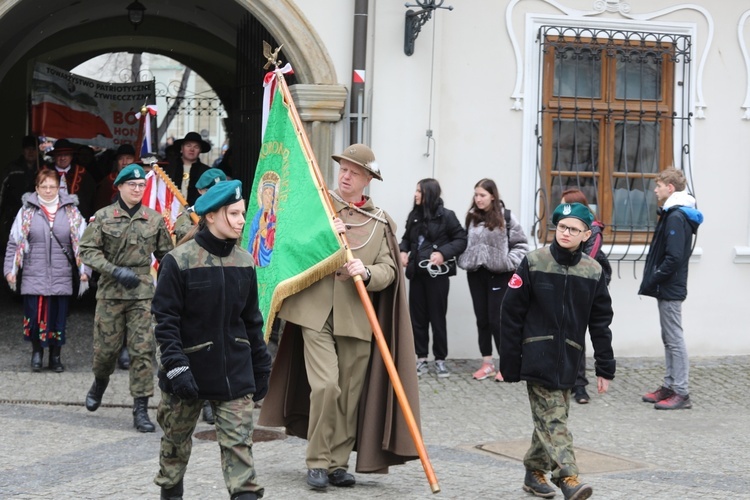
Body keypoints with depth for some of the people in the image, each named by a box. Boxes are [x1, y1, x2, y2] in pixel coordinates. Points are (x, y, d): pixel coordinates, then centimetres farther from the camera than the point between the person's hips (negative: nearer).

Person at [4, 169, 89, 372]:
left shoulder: (71, 211, 6)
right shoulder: (27, 211, 5)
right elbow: (14, 243, 6)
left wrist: (84, 270, 0)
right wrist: (10, 269, 0)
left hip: (61, 277, 1)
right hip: (33, 277, -1)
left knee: (58, 317, 4)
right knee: (34, 316, -5)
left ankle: (55, 357, 19)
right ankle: (37, 351, 19)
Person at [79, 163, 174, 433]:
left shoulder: (154, 219, 6)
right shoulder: (102, 217, 0)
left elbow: (166, 255, 15)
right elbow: (88, 251, -4)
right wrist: (116, 271, -15)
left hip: (143, 292, 1)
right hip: (110, 292, -1)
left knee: (143, 350, -5)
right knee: (106, 347, 6)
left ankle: (141, 410, -1)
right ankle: (100, 382, 39)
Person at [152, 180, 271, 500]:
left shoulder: (244, 262, 3)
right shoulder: (178, 261, -11)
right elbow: (165, 320, -12)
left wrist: (261, 370, 12)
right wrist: (176, 367, -20)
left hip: (234, 373, 3)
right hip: (189, 370, -3)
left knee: (239, 443, -4)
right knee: (176, 440, 16)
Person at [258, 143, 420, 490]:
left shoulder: (380, 222, 9)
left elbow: (388, 271, 3)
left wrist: (366, 273, -18)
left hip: (357, 318, 2)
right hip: (315, 312, -2)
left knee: (350, 394, 4)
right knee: (325, 386, -13)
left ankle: (338, 464, 17)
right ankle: (318, 462, 1)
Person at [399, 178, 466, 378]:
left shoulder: (446, 216, -7)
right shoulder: (414, 216, 7)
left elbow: (461, 240, -6)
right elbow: (407, 238, 20)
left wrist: (443, 253, -18)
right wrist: (403, 251, 0)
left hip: (437, 274, -5)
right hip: (416, 272, 5)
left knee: (437, 318, 1)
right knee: (417, 317, 6)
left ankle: (440, 359, 12)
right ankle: (421, 359, 15)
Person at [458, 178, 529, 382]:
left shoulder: (506, 217, -6)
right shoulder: (471, 217, 5)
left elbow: (521, 244, -2)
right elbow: (464, 242, 14)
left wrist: (510, 262, -12)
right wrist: (465, 260, 0)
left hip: (499, 274, -4)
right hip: (476, 273, 4)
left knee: (497, 319, -4)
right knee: (482, 319, 9)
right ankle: (487, 363, 18)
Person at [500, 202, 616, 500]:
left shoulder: (593, 272, 2)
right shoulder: (533, 263, -6)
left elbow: (601, 322, 7)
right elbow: (511, 313, -4)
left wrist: (605, 367, 6)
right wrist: (509, 362, -5)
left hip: (568, 359, 4)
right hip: (537, 355, -3)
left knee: (550, 416, 11)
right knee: (552, 417, -9)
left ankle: (535, 472, 25)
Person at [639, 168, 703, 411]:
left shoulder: (676, 217, -18)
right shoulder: (672, 214, 14)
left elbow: (674, 258, -24)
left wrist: (653, 280, -16)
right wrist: (653, 280, 9)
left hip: (670, 290, -10)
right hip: (668, 289, 10)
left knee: (675, 339, -6)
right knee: (669, 339, 15)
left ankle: (681, 393, -2)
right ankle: (670, 386, 22)